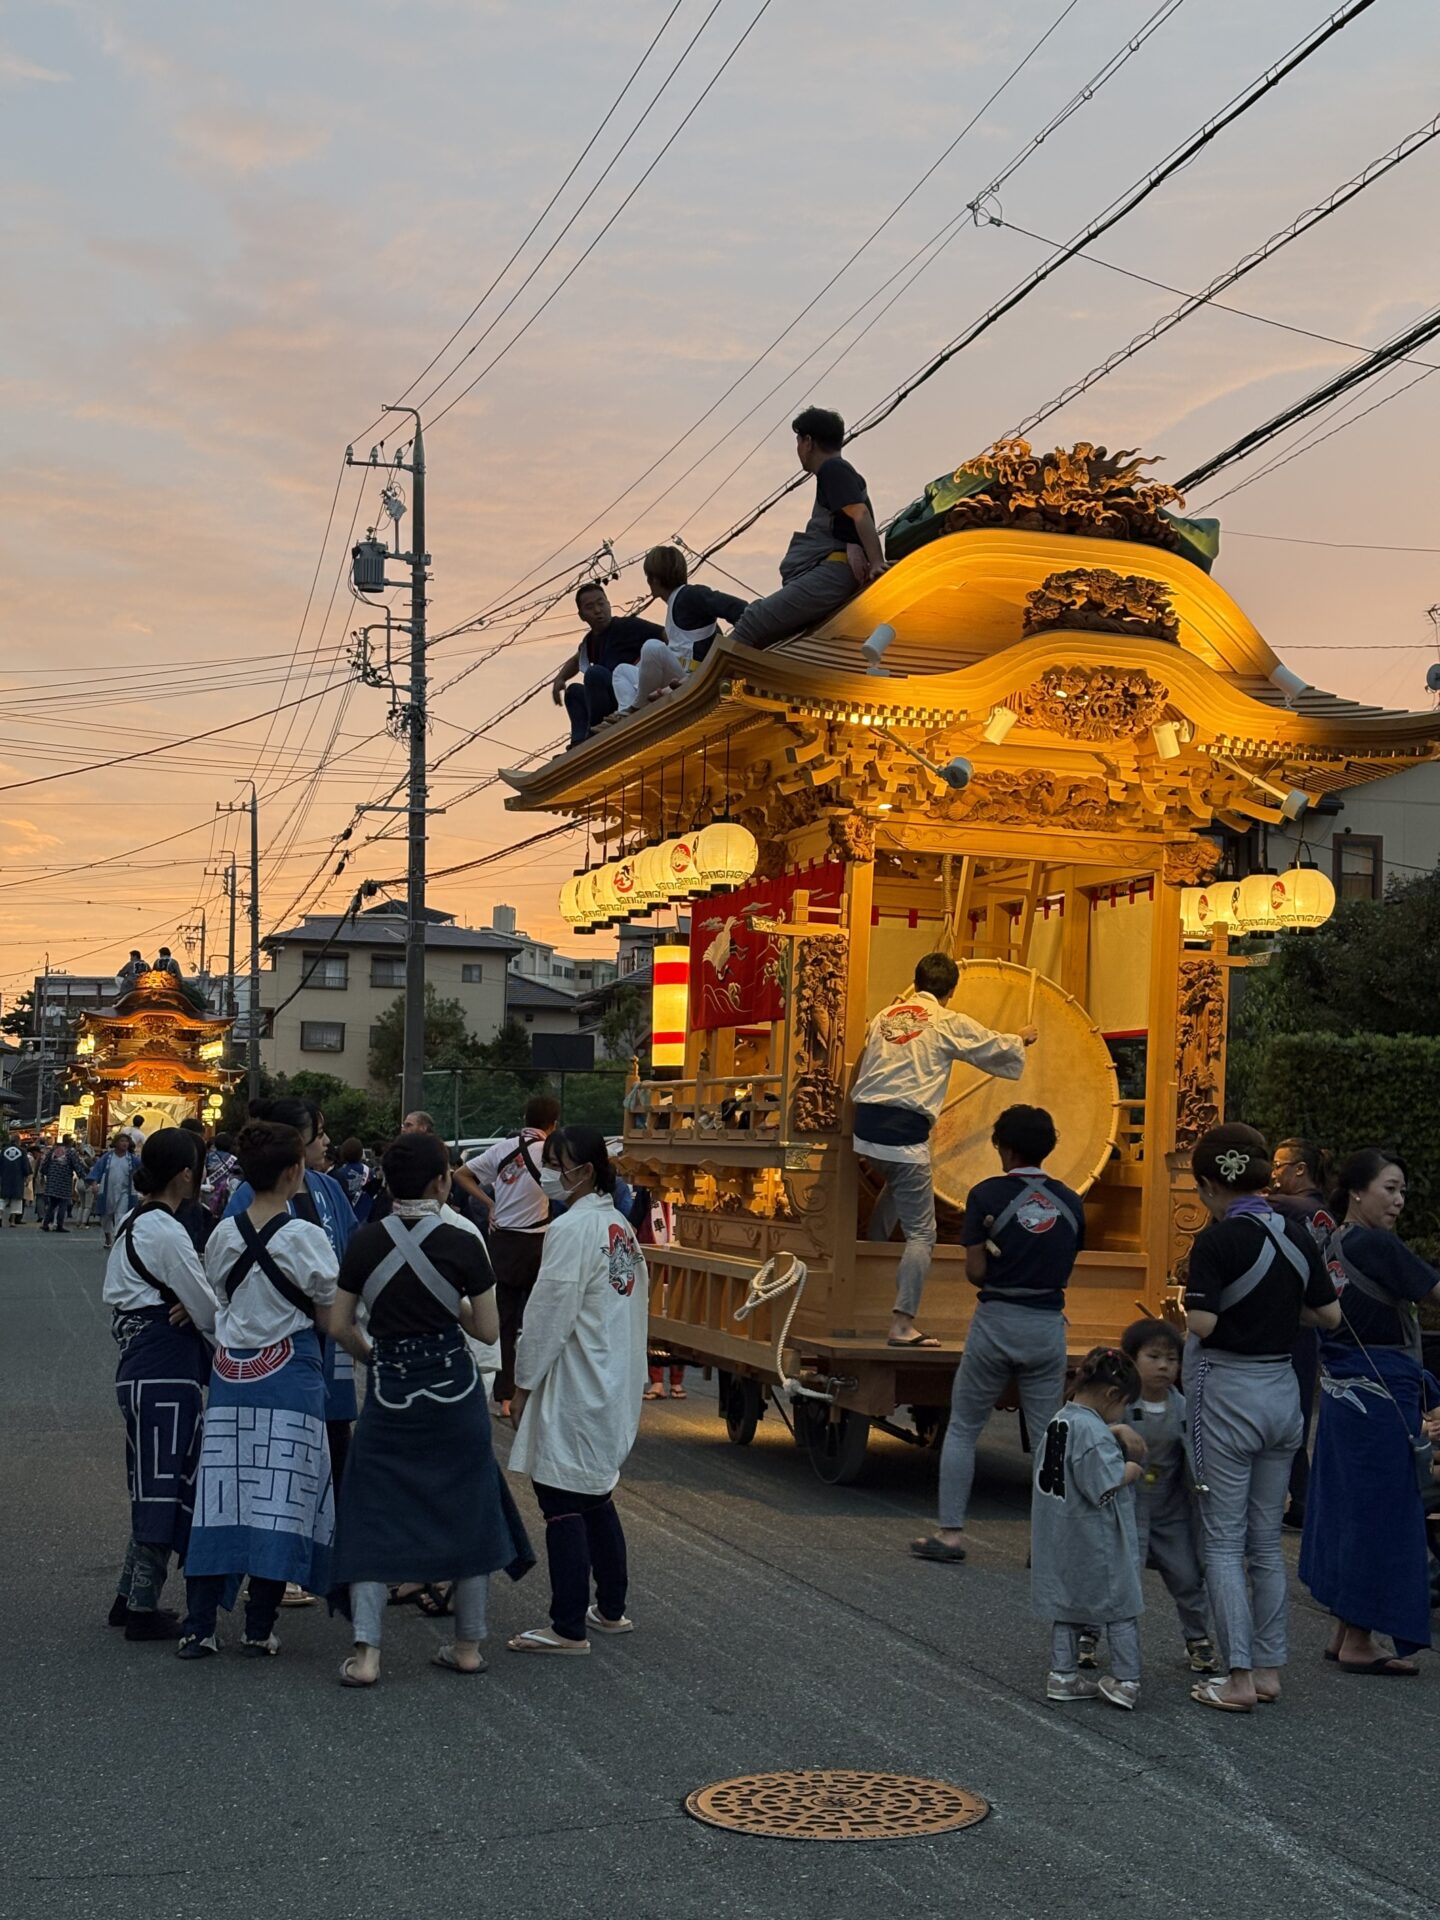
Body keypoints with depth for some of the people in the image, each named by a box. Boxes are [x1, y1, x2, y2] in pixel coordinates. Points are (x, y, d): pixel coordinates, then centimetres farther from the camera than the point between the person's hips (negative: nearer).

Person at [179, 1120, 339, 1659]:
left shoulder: (223, 1235, 4)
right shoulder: (304, 1237, -11)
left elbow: (218, 1303, 12)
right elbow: (328, 1318, -5)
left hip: (230, 1372, 5)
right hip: (289, 1372, -5)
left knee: (220, 1492, 6)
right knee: (278, 1498, 2)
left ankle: (199, 1627, 7)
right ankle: (258, 1629, 7)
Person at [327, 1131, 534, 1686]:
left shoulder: (366, 1242, -4)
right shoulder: (461, 1243, -10)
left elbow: (339, 1325, 1)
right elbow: (487, 1329, -5)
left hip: (390, 1391, 1)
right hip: (453, 1388, -1)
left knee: (375, 1516, 8)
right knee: (466, 1509, 14)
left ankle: (366, 1653, 1)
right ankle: (468, 1645, 21)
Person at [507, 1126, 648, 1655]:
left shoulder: (571, 1229, -16)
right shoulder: (621, 1227, 10)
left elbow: (549, 1316, -17)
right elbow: (634, 1306, 13)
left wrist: (523, 1384, -8)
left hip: (573, 1388, -9)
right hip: (614, 1386, 9)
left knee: (562, 1503, -3)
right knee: (596, 1497, 19)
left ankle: (569, 1628, 1)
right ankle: (611, 1610, 27)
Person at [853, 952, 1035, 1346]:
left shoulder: (885, 1015, 14)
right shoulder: (949, 1023, 0)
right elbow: (997, 1049, 15)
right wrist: (1022, 1038, 34)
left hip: (865, 1122, 7)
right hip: (904, 1131, -7)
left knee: (897, 1187, 37)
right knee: (921, 1232, -1)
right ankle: (902, 1324, -8)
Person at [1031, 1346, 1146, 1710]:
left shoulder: (1059, 1421, 5)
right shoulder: (1093, 1431, -23)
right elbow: (1103, 1488, -26)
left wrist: (1115, 1433, 7)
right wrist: (1130, 1471, -9)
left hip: (1061, 1538, 8)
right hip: (1097, 1543, -8)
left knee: (1067, 1605, 18)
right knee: (1121, 1607, 7)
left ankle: (1063, 1674, 21)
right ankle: (1125, 1680, 11)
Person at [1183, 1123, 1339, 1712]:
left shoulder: (1216, 1241, -16)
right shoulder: (1297, 1238, 3)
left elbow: (1202, 1324, -22)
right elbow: (1329, 1315, 8)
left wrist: (1191, 1304, -1)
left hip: (1226, 1392, -6)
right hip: (1283, 1391, 6)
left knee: (1224, 1542, 1)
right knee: (1266, 1541, 15)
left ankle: (1239, 1679, 1)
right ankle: (1269, 1668, 20)